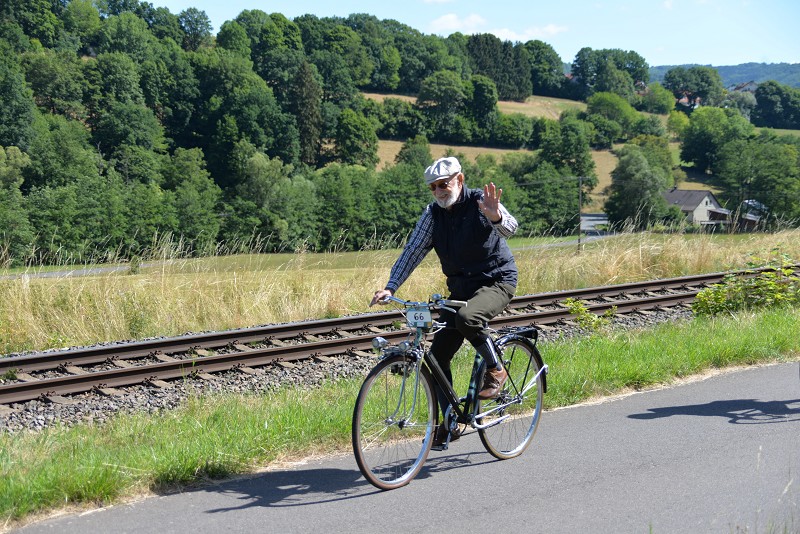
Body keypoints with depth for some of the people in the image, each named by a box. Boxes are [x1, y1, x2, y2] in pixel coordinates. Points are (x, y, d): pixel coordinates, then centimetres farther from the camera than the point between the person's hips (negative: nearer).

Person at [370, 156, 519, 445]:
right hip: (460, 288, 6)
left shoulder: (480, 202, -14)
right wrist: (390, 287, -15)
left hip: (497, 282, -6)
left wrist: (495, 217, -55)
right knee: (438, 356, -1)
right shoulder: (433, 213, 0)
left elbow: (510, 228, -31)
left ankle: (495, 370, -12)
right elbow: (413, 251, -3)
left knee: (466, 317, -37)